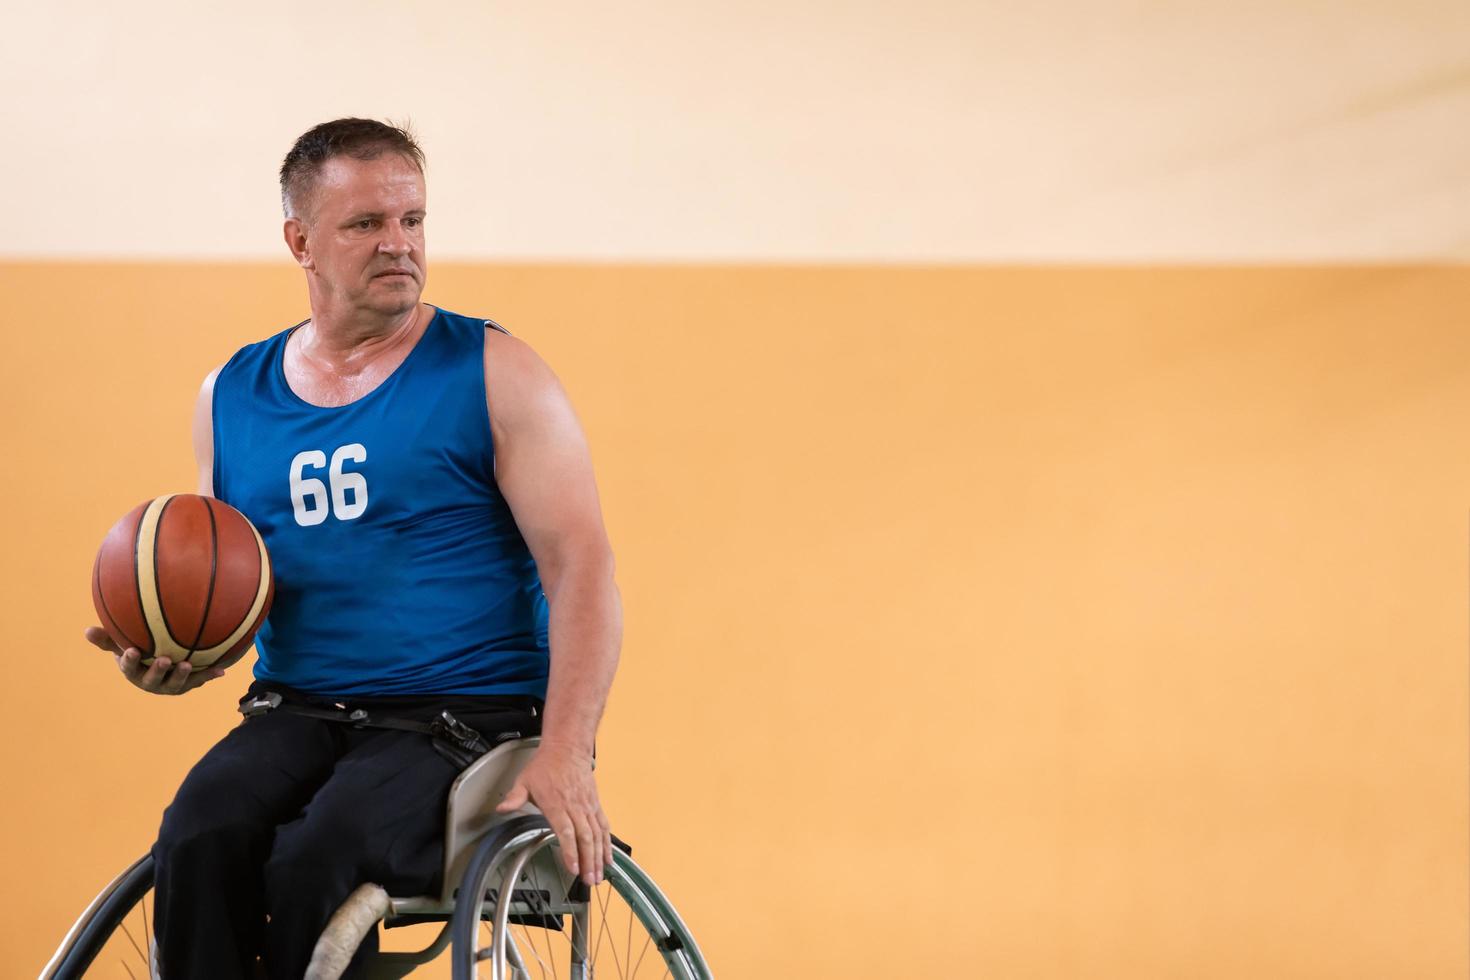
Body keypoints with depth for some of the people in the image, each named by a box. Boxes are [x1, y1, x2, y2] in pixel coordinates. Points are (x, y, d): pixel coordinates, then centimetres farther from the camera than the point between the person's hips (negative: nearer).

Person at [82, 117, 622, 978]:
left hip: (469, 714, -4)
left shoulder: (494, 374, 0)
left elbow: (583, 569, -7)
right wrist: (173, 655, -3)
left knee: (314, 863, -31)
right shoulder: (230, 398, 13)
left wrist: (566, 755, -20)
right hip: (298, 714, 4)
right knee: (198, 846, -28)